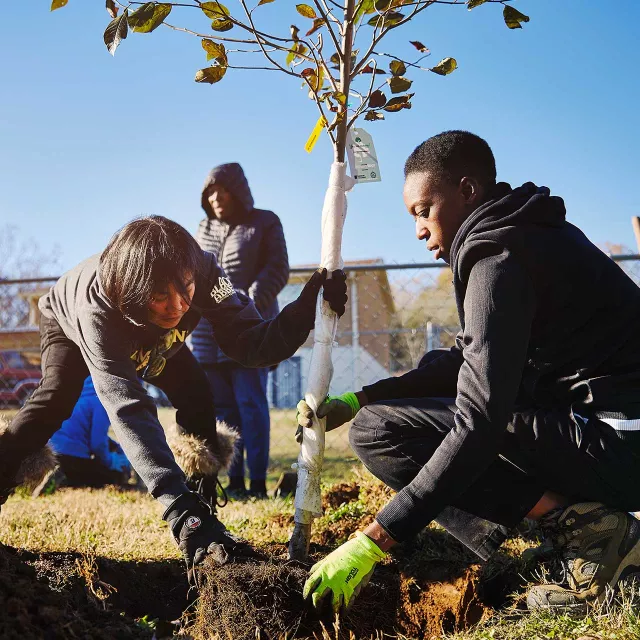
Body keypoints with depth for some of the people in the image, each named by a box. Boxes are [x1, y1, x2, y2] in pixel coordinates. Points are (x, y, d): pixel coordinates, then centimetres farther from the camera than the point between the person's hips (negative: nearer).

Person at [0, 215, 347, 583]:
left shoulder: (203, 273, -39)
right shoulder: (96, 307, -50)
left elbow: (252, 345, -35)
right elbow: (129, 411, -58)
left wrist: (306, 307, -56)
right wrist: (178, 507, -67)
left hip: (153, 338, 4)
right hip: (69, 324, -3)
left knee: (196, 397, -15)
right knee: (56, 399, -28)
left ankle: (205, 510, -4)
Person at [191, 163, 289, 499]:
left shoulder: (264, 223, 3)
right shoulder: (204, 229, 18)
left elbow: (277, 270, -5)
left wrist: (251, 302, -17)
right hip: (209, 333, 5)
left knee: (251, 404, -6)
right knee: (222, 408, 6)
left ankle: (258, 482, -2)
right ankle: (234, 481, 12)